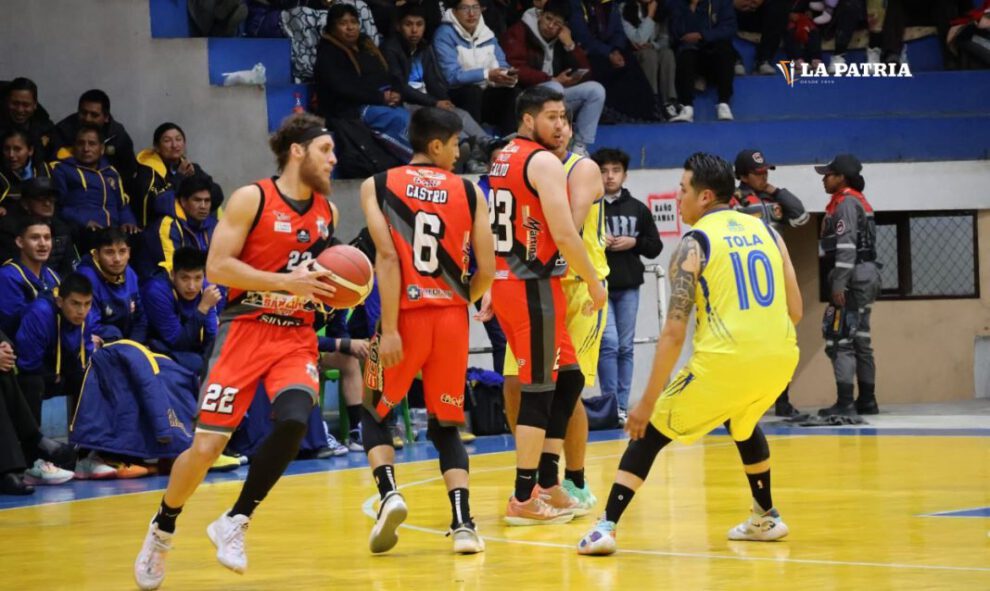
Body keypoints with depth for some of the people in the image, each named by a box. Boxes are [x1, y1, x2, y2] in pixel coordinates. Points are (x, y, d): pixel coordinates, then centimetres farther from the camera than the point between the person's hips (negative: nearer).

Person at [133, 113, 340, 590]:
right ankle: (162, 529, 20)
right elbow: (216, 267, -14)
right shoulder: (252, 199, -8)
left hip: (297, 336, 4)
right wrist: (286, 282, -20)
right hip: (244, 330, -4)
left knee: (293, 422, -24)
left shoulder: (327, 212, 10)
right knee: (206, 446, -7)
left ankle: (234, 523, -7)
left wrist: (338, 290, 2)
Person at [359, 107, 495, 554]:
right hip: (452, 317, 1)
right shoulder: (468, 192, 5)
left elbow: (387, 256, -10)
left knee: (375, 413, 18)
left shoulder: (378, 186, 2)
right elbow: (486, 270, 2)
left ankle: (389, 494, -7)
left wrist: (389, 328, -13)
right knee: (446, 425, 14)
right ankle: (463, 523, -3)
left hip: (405, 315, -1)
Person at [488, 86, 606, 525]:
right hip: (533, 287, -9)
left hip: (506, 283, 9)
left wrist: (491, 290, 24)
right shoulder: (544, 163, -13)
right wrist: (594, 282, -9)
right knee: (539, 390, -4)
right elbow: (564, 233, -20)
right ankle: (523, 500, -3)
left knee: (568, 378, 16)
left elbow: (499, 228, 20)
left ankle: (545, 483, 16)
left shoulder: (502, 160, 15)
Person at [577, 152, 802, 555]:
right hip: (780, 356, 5)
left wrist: (647, 402, -4)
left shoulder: (694, 244, -1)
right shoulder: (766, 231, 14)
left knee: (651, 430, 10)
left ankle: (606, 528, -2)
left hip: (725, 357, -5)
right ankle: (766, 519, 41)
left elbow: (675, 331, -7)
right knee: (742, 422, 37)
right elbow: (795, 310, 15)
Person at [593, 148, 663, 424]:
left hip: (629, 287, 3)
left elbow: (655, 247, 10)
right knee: (609, 344, -10)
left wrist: (634, 242, -8)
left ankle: (622, 406, 11)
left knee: (626, 348, 6)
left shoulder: (638, 209, 8)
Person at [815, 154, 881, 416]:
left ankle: (845, 402, -15)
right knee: (860, 340, 13)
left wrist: (838, 284, -23)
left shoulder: (846, 203, -10)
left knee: (839, 340, -11)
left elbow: (846, 246, -19)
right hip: (865, 275, 11)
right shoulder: (858, 202, 20)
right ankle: (867, 400, 16)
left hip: (853, 277, -10)